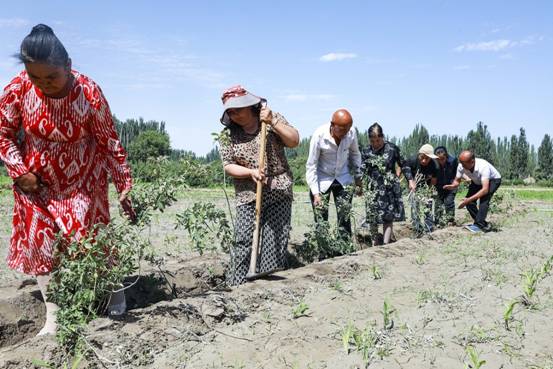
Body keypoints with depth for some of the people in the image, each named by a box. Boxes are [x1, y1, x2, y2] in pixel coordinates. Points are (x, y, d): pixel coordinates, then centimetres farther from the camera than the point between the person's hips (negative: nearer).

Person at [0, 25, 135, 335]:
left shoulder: (90, 94, -24)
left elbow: (110, 143, -15)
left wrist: (125, 186, -13)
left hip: (83, 179, -2)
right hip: (37, 180, 3)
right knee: (42, 243, 3)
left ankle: (116, 291, 21)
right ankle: (53, 318, 14)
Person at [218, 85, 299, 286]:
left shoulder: (272, 118, 3)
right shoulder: (228, 134, 3)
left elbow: (294, 141, -5)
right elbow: (228, 166, 0)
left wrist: (273, 122, -15)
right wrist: (250, 172, -17)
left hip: (279, 193, 0)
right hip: (248, 196, 0)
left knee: (276, 241, 1)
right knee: (243, 242, -7)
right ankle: (236, 287, 0)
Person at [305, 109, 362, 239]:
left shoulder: (351, 133, -14)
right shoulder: (319, 136, -23)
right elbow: (311, 166, -18)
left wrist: (358, 179, 10)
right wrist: (315, 193, -21)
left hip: (343, 179, 3)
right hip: (322, 181, -3)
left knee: (345, 219, 2)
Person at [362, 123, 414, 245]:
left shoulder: (392, 148, -1)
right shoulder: (366, 152, 3)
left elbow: (403, 164, 7)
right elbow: (362, 172, 7)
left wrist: (410, 180, 3)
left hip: (390, 189, -1)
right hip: (373, 190, 1)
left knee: (388, 218, -3)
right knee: (373, 220, 3)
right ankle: (375, 246, 12)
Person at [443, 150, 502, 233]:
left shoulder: (483, 167, -42)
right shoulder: (461, 166, -26)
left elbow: (485, 189, -46)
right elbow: (457, 181, -11)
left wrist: (469, 200, -51)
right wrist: (452, 186, -35)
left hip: (493, 180, -6)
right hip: (477, 181, 6)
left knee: (484, 198, -29)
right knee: (469, 201, -11)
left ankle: (479, 224, -24)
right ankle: (482, 224, 2)